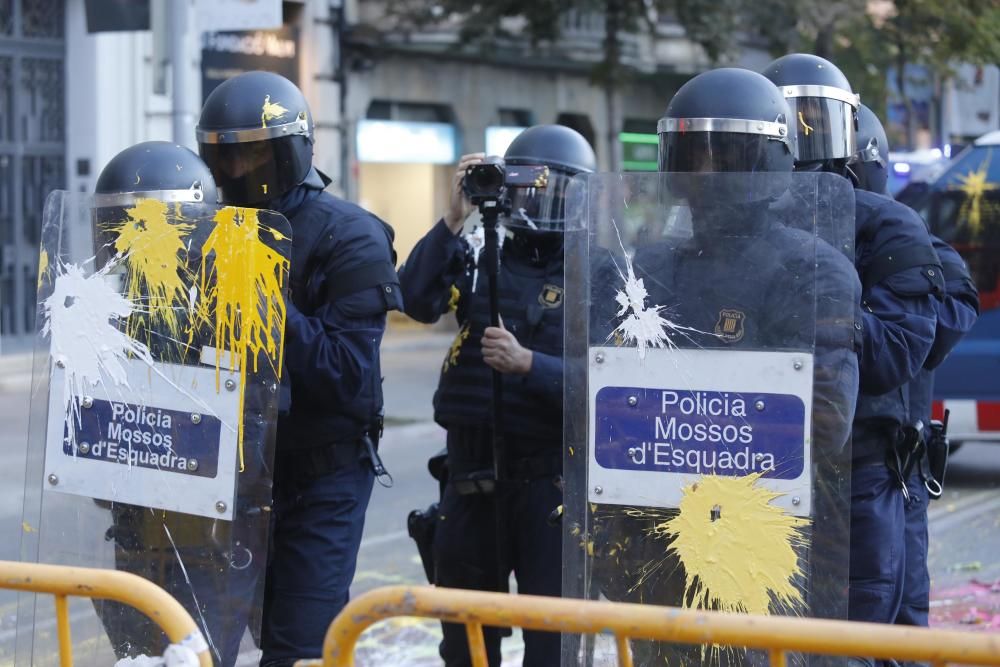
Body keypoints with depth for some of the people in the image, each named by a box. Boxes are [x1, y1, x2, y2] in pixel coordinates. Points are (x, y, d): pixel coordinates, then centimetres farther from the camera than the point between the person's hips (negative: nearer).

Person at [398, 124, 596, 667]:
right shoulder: (480, 262, 7)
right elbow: (417, 300, -12)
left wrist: (528, 364, -24)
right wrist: (453, 220, -16)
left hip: (551, 478, -4)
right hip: (472, 474, 4)